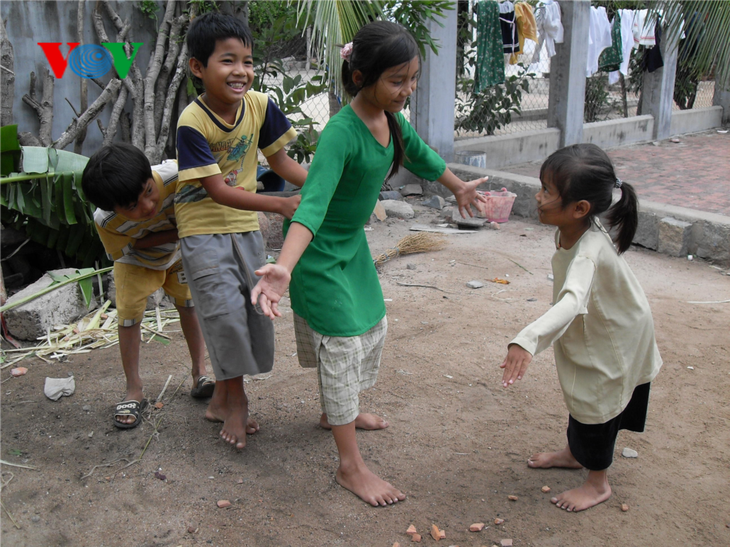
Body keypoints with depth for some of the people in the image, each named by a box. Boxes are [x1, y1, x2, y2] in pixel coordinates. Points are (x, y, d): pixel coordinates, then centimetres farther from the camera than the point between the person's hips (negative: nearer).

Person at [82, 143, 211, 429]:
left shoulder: (174, 174, -43)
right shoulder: (105, 220, -40)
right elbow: (130, 247, -23)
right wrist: (176, 232, -36)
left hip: (179, 250, 1)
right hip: (135, 259, -1)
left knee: (188, 304, 2)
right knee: (129, 315, -8)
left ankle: (199, 372, 21)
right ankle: (134, 391, 7)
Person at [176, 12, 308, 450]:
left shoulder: (259, 105, -8)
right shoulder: (192, 122, -22)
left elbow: (280, 160, 1)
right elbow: (218, 190, -25)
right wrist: (280, 204, -34)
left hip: (245, 226, 6)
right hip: (204, 230, -6)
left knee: (255, 308, 9)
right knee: (225, 311, -9)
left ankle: (223, 398, 28)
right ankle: (236, 400, 14)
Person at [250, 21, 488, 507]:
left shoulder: (392, 120, -4)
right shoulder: (341, 132, -30)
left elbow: (422, 157, 17)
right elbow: (313, 203, -42)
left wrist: (460, 188, 33)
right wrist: (284, 268, -56)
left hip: (353, 244, 9)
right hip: (320, 252, -9)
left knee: (372, 326, 21)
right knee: (343, 346, -4)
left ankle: (338, 412, 46)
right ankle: (351, 466, 10)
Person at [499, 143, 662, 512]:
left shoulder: (589, 251, -41)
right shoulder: (569, 230, -15)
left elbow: (572, 301, -59)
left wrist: (528, 340, -73)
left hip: (614, 342, -8)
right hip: (590, 333, 8)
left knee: (596, 406, 6)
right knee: (580, 397, 24)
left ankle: (598, 483, 28)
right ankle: (575, 453, 49)